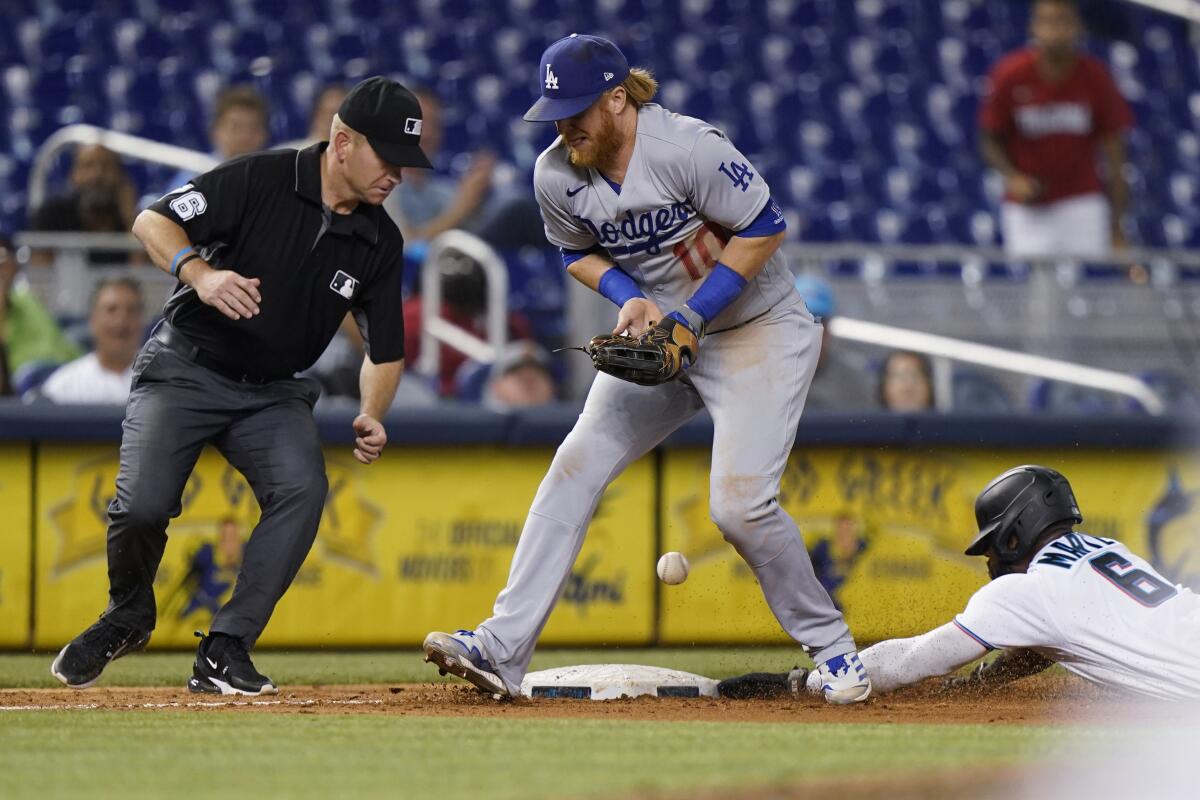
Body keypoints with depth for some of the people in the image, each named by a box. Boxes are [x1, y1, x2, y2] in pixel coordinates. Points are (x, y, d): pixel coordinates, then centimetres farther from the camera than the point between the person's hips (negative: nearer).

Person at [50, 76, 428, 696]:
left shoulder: (380, 242, 0)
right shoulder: (261, 180, -14)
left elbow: (385, 349, 10)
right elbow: (153, 221, -15)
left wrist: (372, 415, -10)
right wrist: (199, 273, -35)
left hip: (272, 394, 4)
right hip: (184, 369, -4)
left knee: (303, 488, -25)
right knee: (142, 504, -22)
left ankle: (225, 651, -18)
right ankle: (127, 616, 12)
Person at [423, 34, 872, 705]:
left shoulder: (688, 148, -26)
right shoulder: (556, 176, -8)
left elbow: (764, 229, -18)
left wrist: (692, 316, -22)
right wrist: (630, 297, -10)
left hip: (760, 333, -6)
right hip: (661, 331, 6)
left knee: (740, 504, -17)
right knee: (576, 467, -6)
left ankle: (831, 645, 5)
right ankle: (502, 651, -8)